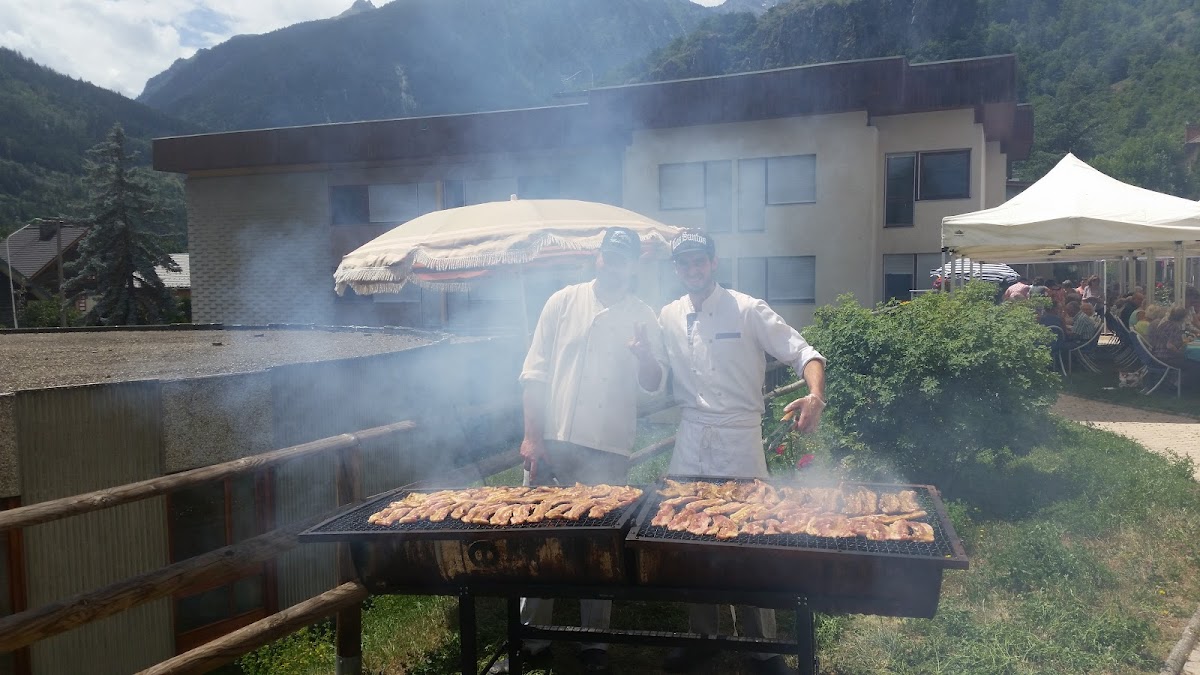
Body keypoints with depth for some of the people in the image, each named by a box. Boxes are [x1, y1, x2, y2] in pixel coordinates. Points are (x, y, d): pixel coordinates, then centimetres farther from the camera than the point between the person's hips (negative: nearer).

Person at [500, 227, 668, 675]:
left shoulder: (643, 318, 4)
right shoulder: (564, 302, 3)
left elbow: (654, 386, 4)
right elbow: (535, 373, 2)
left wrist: (645, 356, -18)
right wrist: (532, 436, -5)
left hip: (607, 451, 0)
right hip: (552, 440, 1)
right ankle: (529, 635, 23)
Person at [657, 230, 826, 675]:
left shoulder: (748, 311, -6)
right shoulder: (668, 318, 7)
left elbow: (804, 354, -9)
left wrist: (816, 396, -29)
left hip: (739, 443, -4)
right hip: (690, 444, 4)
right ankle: (702, 635, 28)